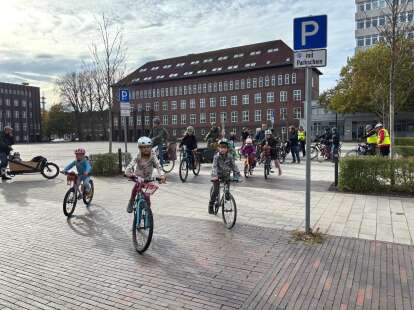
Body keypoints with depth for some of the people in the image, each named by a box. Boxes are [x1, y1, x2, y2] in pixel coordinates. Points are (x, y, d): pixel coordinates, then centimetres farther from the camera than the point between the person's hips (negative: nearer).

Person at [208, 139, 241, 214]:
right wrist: (215, 176, -44)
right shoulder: (216, 156, -18)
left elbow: (234, 166, -13)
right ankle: (211, 205, 5)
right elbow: (214, 166, -29)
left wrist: (237, 176, -24)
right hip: (217, 175, -3)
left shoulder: (230, 157, -10)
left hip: (226, 175, 3)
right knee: (216, 190, -11)